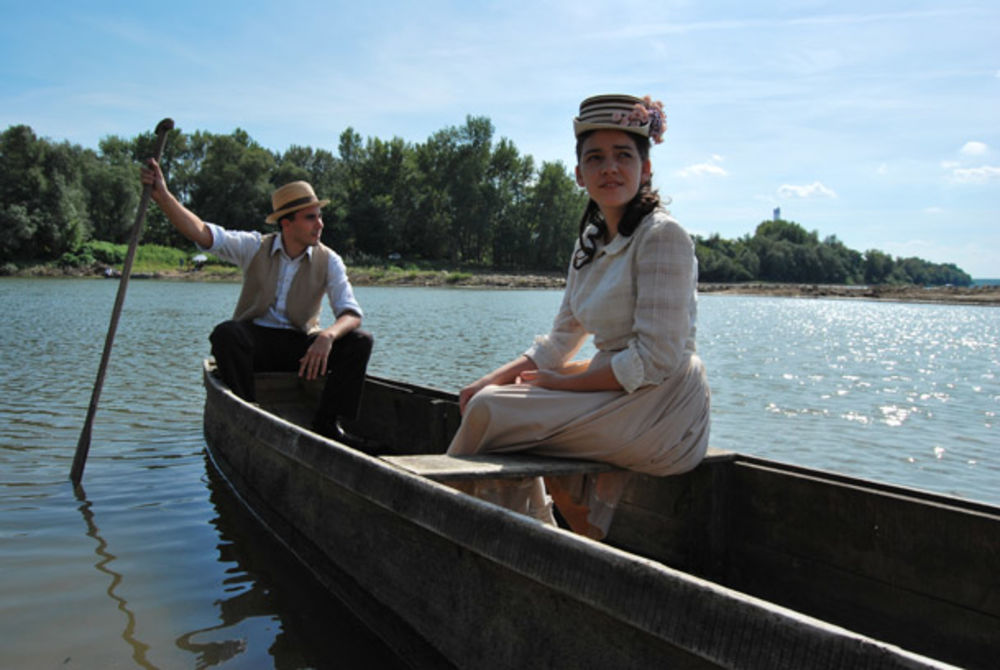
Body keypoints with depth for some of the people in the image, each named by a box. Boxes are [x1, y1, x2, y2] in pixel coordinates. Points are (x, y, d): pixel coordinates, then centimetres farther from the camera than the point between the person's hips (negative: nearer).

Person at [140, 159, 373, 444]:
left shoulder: (328, 261, -2)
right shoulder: (255, 247, -3)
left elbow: (352, 314, -12)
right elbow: (202, 233, -16)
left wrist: (327, 335, -35)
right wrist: (163, 196, -31)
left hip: (301, 346, 1)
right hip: (255, 341, -1)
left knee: (360, 341, -22)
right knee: (226, 333, -34)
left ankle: (327, 423, -17)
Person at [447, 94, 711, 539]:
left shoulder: (663, 237, -15)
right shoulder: (590, 244, 12)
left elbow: (654, 361, -21)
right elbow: (559, 343, 14)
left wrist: (562, 382, -13)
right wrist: (492, 380, -1)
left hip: (660, 409, -9)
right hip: (615, 399, 9)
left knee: (491, 411, -17)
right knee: (487, 398, 7)